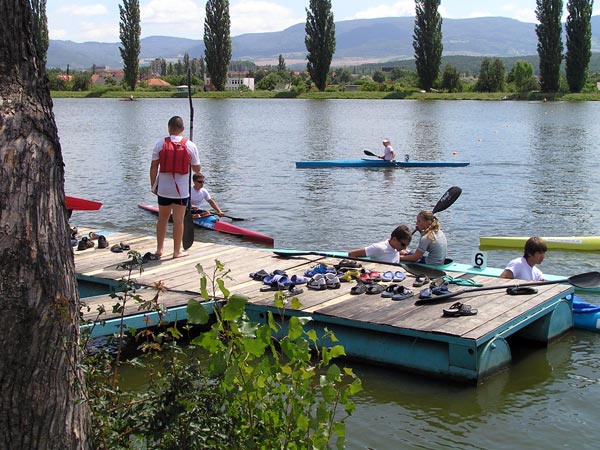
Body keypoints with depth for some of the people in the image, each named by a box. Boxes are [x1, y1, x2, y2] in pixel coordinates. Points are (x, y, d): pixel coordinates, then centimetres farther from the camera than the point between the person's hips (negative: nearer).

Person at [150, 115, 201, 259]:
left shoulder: (160, 144, -4)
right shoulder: (190, 146, -6)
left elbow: (153, 167, -3)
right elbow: (196, 169, 0)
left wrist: (153, 185, 8)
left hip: (163, 189, 2)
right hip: (181, 190, -2)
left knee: (162, 218, 15)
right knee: (178, 220, 3)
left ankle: (159, 249, 21)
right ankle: (177, 251, 9)